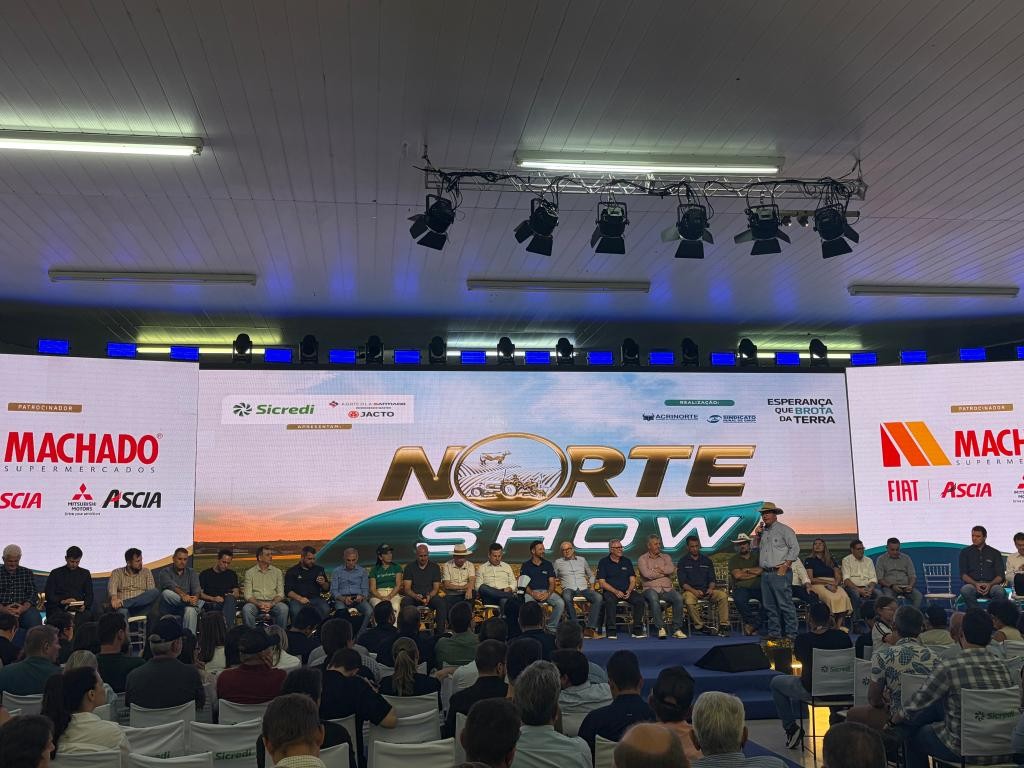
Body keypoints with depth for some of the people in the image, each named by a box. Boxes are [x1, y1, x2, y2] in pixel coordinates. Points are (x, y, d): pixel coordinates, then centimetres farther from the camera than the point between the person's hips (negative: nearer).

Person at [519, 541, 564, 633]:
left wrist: (548, 593, -12)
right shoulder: (526, 565, 9)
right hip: (531, 592, -2)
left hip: (546, 592, 2)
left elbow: (552, 582, 9)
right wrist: (532, 593, -18)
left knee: (560, 603, -27)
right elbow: (523, 584, 0)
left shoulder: (548, 565, 15)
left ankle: (551, 627, -10)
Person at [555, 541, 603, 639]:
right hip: (569, 589, -2)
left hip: (584, 589, 2)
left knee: (598, 597, -29)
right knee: (567, 598, -41)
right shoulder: (558, 562, 15)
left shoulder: (582, 560, 21)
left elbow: (591, 575, 30)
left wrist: (592, 586, 12)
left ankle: (590, 628, -31)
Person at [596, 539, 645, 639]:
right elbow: (601, 582, -3)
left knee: (639, 600, -25)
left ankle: (637, 630, -17)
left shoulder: (627, 561, 14)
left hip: (627, 591, 3)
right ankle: (611, 631, -30)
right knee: (610, 601, -37)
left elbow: (632, 579, 11)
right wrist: (616, 591, -16)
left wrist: (629, 591, -10)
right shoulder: (603, 562, 4)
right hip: (610, 591, -3)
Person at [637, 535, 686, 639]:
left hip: (666, 589, 3)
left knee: (678, 598, -28)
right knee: (653, 597, -38)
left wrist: (658, 570, -2)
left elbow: (671, 569, -2)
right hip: (650, 588, -3)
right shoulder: (642, 559, 10)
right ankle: (660, 628, -33)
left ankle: (677, 629, -23)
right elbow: (647, 574, -9)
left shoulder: (666, 557, 20)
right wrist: (664, 572, 1)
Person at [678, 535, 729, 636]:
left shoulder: (706, 560, 17)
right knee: (689, 601, -38)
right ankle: (700, 626, -21)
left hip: (706, 590, 3)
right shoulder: (683, 562, 6)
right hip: (691, 590, -3)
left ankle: (723, 625, -22)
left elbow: (712, 579, 14)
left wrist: (710, 588, -9)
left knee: (723, 595, -25)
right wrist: (694, 591, -19)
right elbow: (682, 582, -3)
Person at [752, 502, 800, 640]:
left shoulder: (784, 529, 0)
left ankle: (791, 634, -4)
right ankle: (774, 632, 13)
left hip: (779, 573, -7)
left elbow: (795, 548, -6)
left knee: (785, 605, -8)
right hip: (765, 574, 7)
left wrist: (785, 566, -12)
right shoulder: (762, 531, 19)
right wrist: (757, 536, 9)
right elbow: (756, 549, 24)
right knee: (769, 606, 7)